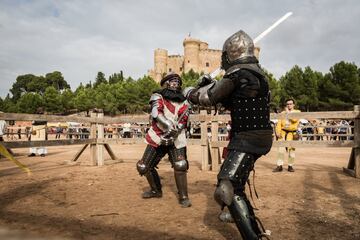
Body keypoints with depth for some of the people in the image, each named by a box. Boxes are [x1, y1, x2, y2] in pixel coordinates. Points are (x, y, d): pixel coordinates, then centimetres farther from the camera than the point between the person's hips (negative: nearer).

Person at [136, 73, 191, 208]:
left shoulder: (184, 103, 3)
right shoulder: (158, 97, -4)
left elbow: (182, 123, -5)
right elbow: (156, 113, -23)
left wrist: (171, 134, -22)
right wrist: (168, 125, -39)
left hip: (175, 140, 0)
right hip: (157, 138, 1)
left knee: (180, 166, -18)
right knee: (144, 167, 6)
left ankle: (183, 197, 0)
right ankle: (156, 190, 31)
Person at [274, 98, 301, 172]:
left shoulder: (297, 112, 10)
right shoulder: (283, 113, 18)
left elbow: (294, 119, -12)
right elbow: (279, 123, 8)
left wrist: (288, 112, -3)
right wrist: (278, 132, -6)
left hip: (292, 132, -2)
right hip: (283, 131, 2)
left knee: (291, 149, -2)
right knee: (281, 148, -8)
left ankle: (290, 166, 13)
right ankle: (279, 166, -4)